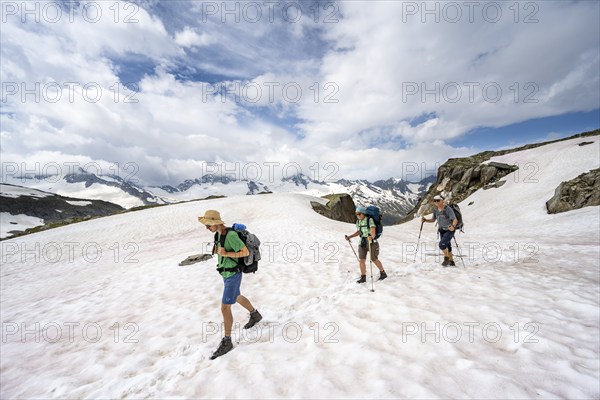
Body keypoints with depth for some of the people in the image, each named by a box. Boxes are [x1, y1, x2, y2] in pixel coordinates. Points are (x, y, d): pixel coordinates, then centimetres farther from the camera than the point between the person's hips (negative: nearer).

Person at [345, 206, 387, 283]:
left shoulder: (370, 220, -16)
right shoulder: (358, 221, 4)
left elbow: (373, 231, -26)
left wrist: (372, 237, -47)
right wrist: (350, 236, 9)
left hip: (371, 242, -5)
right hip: (362, 243, 6)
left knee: (374, 260, 6)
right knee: (361, 260, 1)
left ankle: (383, 273, 30)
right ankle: (363, 277, 13)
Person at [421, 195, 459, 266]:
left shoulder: (448, 209, -18)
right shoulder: (435, 210, 1)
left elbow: (455, 220, -22)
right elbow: (433, 220, 14)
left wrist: (453, 226, -41)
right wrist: (425, 220, -3)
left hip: (449, 230, -7)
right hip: (442, 230, 7)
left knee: (442, 244, -20)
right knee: (446, 246, 14)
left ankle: (446, 258, 5)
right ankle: (451, 262, 30)